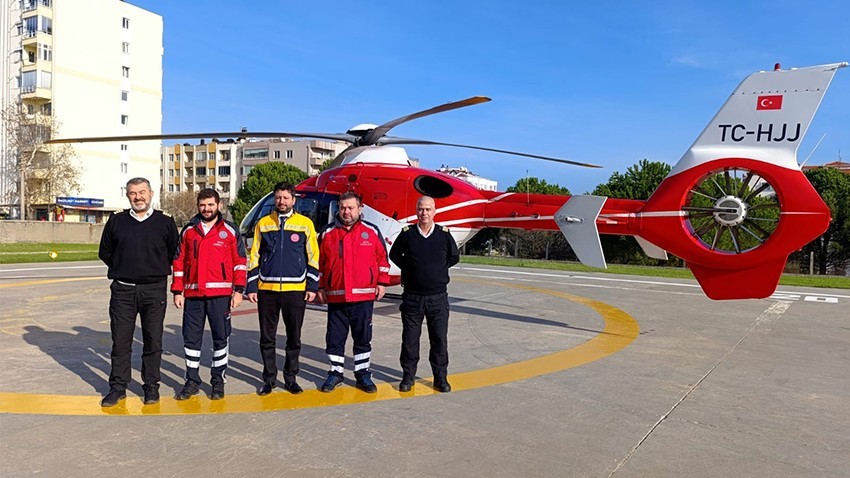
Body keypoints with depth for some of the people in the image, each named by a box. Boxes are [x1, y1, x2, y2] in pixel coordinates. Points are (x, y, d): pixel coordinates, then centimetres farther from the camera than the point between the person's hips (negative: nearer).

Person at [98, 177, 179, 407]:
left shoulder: (165, 223, 4)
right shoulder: (116, 222, 7)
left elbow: (174, 253, 12)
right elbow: (104, 252, 17)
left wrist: (159, 271, 7)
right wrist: (123, 269, 11)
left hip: (154, 290, -1)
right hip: (122, 290, 1)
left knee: (153, 341, 4)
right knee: (120, 341, 5)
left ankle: (151, 386, 16)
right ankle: (118, 386, 17)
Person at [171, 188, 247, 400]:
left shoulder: (230, 231, 4)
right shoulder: (188, 231, 11)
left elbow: (240, 261, 2)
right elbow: (179, 261, 12)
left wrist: (238, 290, -5)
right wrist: (177, 291, 7)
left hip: (221, 294, -2)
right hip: (193, 294, 2)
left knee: (220, 337, 4)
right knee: (191, 337, 6)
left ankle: (218, 381, 16)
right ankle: (192, 380, 20)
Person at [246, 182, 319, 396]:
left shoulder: (305, 224, 3)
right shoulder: (263, 223, 8)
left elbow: (313, 257, 4)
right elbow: (254, 257, 9)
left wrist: (312, 286, -2)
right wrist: (251, 286, 3)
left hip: (295, 290, -1)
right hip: (266, 289, 1)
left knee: (294, 338, 7)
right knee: (267, 338, 7)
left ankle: (290, 378, 21)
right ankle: (269, 378, 21)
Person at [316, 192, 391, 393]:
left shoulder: (372, 231, 2)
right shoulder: (327, 233, 4)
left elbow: (382, 258, 8)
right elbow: (320, 262, 10)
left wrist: (382, 282, 3)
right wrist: (320, 287, 7)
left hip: (364, 295, -1)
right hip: (335, 296, 1)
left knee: (363, 337, 8)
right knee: (335, 337, 8)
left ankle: (362, 374, 20)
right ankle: (335, 372, 24)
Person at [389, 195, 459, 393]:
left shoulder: (444, 234, 1)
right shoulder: (407, 234, -1)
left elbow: (454, 257, 15)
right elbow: (394, 255, 13)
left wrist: (439, 269, 6)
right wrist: (409, 269, 4)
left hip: (438, 297, 1)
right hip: (412, 296, 0)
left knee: (439, 339, 6)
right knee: (410, 338, 6)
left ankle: (440, 377, 19)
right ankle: (408, 376, 20)